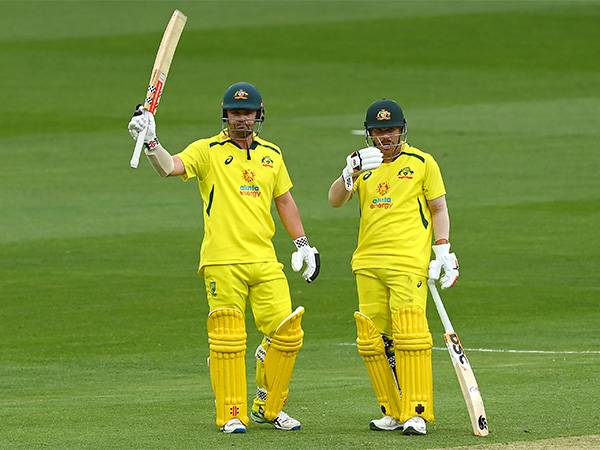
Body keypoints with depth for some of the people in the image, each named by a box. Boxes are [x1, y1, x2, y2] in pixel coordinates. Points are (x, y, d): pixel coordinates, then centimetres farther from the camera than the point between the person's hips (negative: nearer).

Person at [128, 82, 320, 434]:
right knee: (227, 339, -4)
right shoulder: (207, 151, 2)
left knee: (287, 333, -1)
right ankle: (232, 415, 4)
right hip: (223, 262, -4)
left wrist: (302, 244, 18)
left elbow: (284, 199, 24)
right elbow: (170, 167, -14)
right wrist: (150, 141, -32)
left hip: (265, 260, 4)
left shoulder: (271, 154, 16)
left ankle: (269, 407, 15)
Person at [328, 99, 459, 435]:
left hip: (409, 263, -4)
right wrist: (351, 173, -17)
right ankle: (394, 412, 10)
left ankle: (417, 413, -14)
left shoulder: (422, 163, 6)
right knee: (372, 340, 1)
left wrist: (443, 250, -3)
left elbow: (439, 208, 9)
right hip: (368, 265, 4)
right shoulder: (363, 165, 15)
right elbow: (335, 201, 2)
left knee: (409, 335, -15)